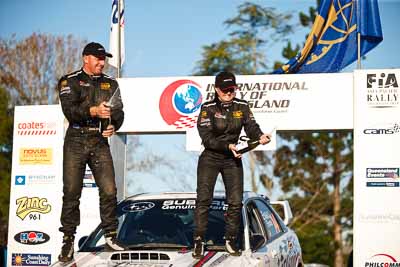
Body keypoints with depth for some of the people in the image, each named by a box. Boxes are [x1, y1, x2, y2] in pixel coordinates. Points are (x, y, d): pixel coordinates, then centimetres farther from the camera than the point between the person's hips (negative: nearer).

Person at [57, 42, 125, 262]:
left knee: (109, 190, -5)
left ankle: (110, 235, 9)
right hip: (76, 141, -3)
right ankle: (68, 240, 7)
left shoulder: (110, 84, 15)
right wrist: (93, 111, -27)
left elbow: (118, 111, 11)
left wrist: (113, 126, -9)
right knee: (71, 192, -2)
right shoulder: (69, 82, 2)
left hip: (100, 142, 3)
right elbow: (69, 110, -13)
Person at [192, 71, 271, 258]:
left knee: (236, 201, 0)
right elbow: (207, 138, -16)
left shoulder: (242, 107, 1)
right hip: (210, 158, -3)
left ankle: (230, 240, 15)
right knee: (203, 199, -11)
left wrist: (260, 136, -30)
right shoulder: (208, 108, -10)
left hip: (232, 159, 3)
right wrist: (228, 146, -28)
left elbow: (251, 127, -8)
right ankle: (199, 241, -3)